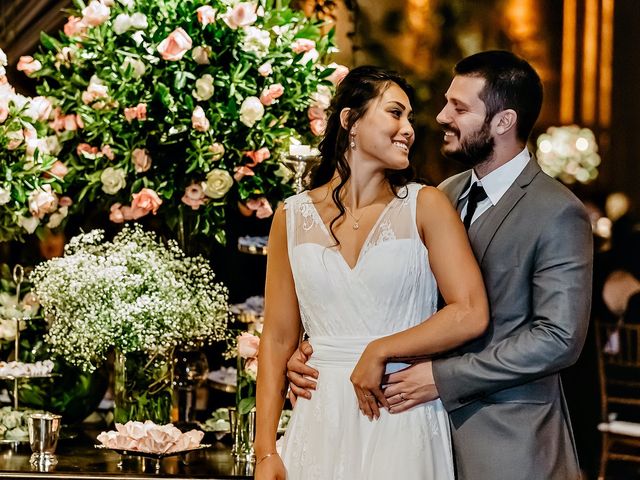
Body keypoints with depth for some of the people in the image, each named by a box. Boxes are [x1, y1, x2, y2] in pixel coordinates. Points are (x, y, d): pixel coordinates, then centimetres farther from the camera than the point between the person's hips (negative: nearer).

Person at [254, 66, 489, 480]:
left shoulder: (425, 206, -2)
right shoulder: (293, 217, 4)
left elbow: (471, 315, -10)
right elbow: (278, 339, 4)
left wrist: (379, 352, -9)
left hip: (403, 423, -1)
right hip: (322, 423, 2)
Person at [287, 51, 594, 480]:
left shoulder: (558, 214, -13)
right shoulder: (445, 195, 8)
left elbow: (559, 338, -18)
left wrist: (442, 378, -19)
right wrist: (316, 348, -6)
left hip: (508, 445, -6)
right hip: (437, 427, 6)